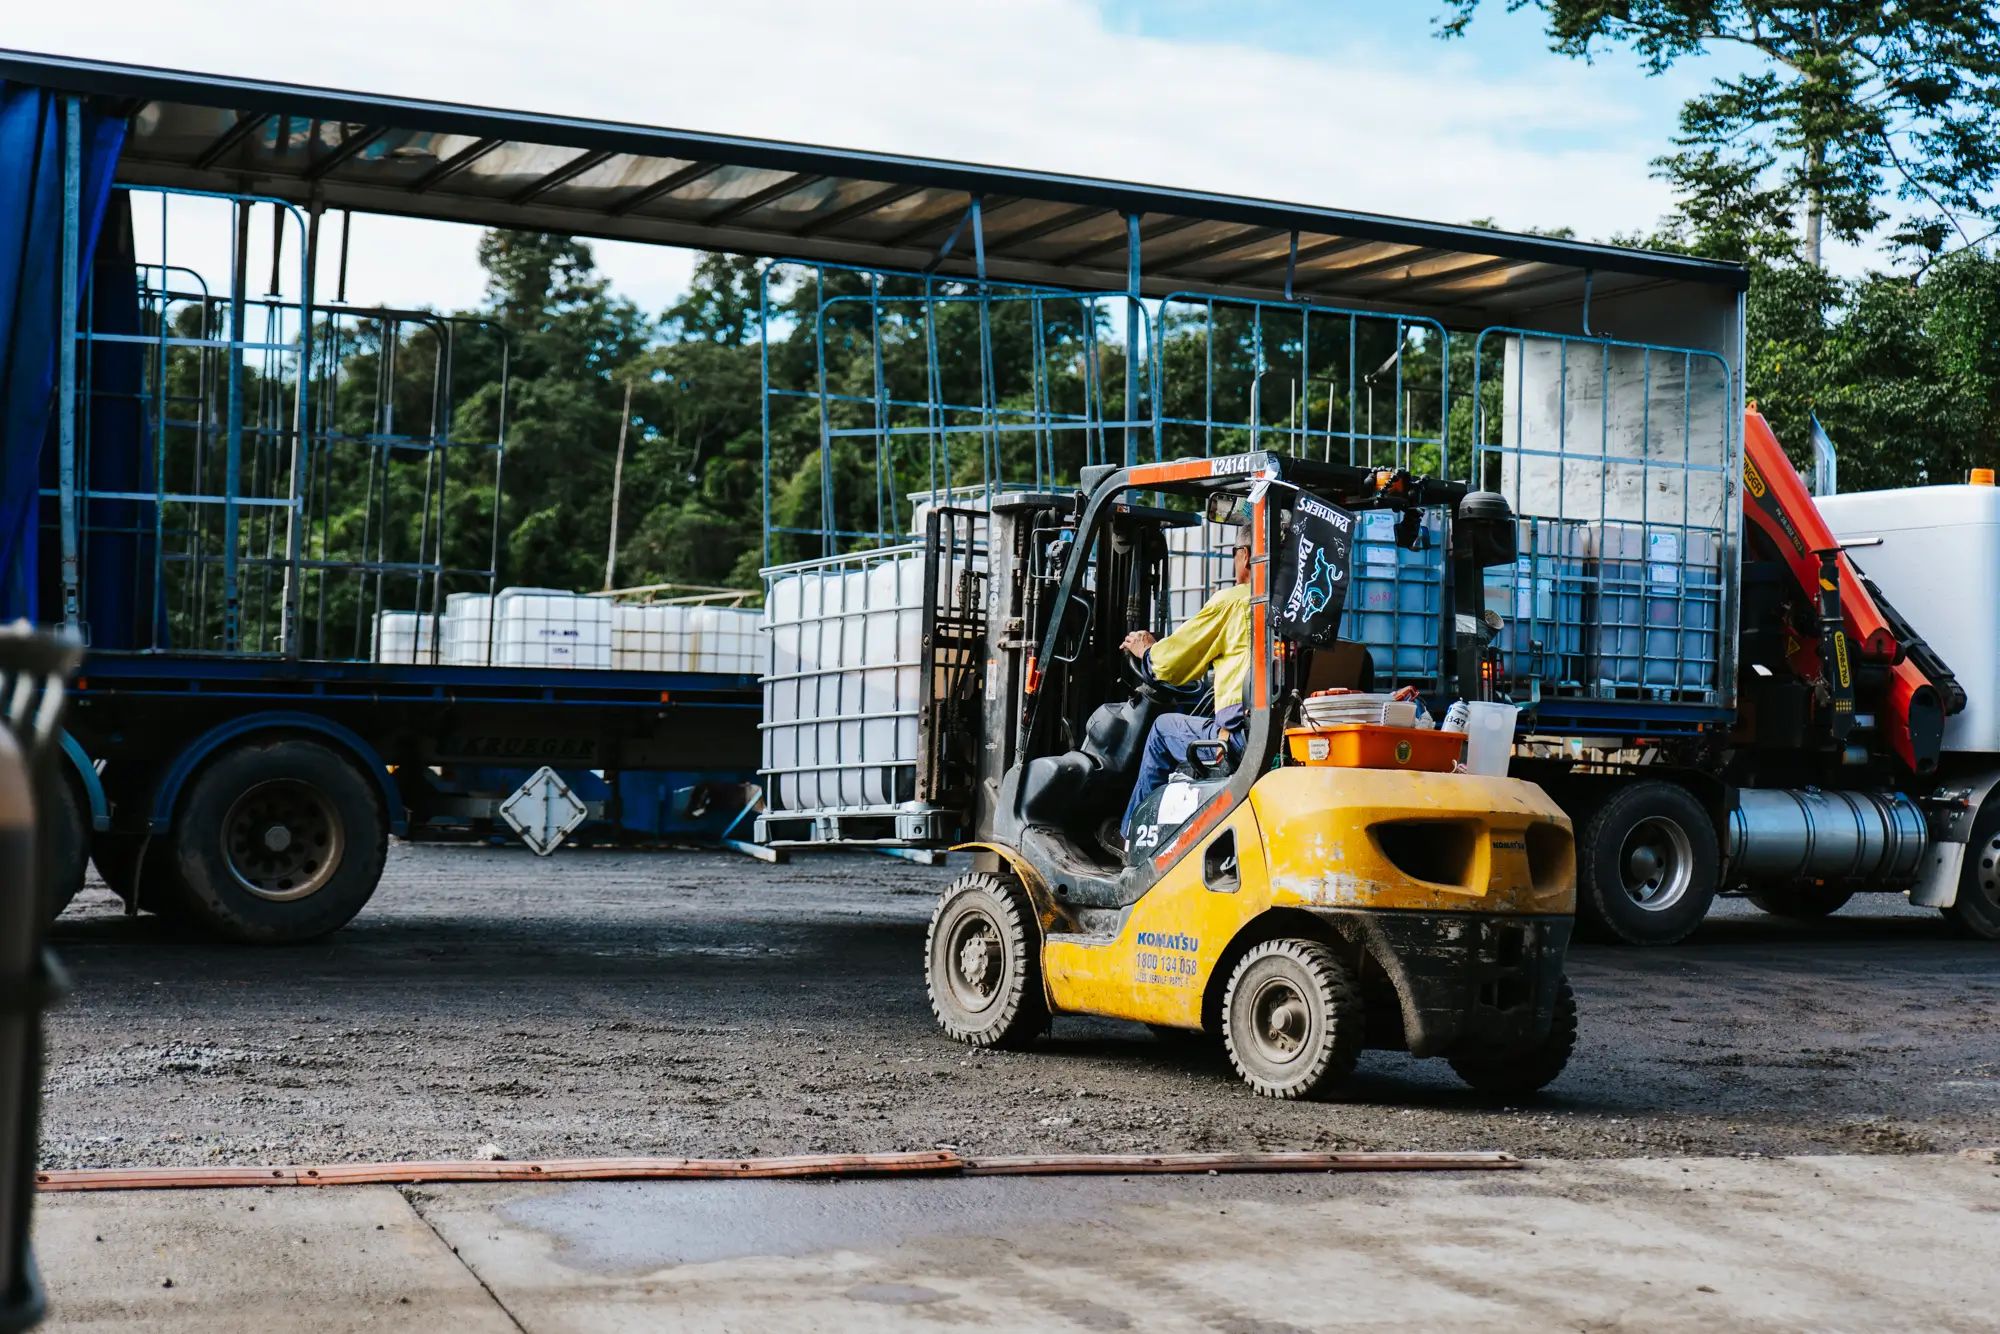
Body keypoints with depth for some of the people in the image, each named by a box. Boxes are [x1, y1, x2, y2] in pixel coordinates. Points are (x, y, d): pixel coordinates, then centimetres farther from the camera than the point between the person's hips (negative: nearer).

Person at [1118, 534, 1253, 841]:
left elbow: (1170, 664, 5)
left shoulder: (1233, 600, -3)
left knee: (1163, 728, 20)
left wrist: (1146, 651, 29)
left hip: (1241, 736, -6)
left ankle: (1133, 834, 31)